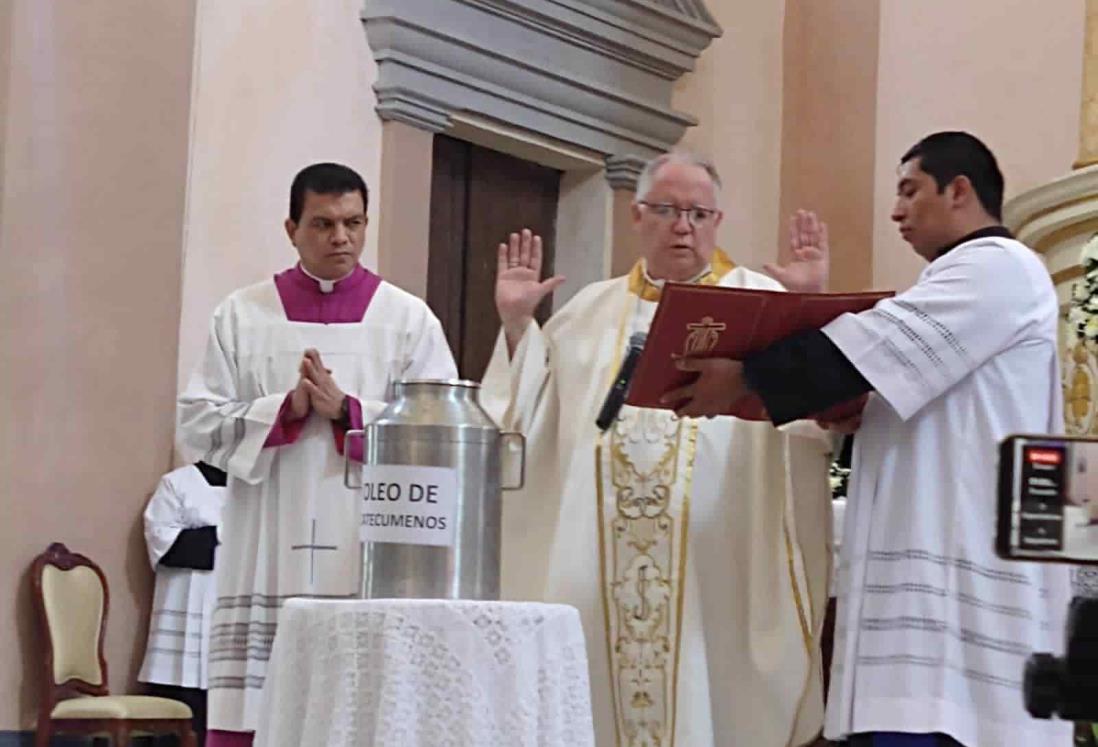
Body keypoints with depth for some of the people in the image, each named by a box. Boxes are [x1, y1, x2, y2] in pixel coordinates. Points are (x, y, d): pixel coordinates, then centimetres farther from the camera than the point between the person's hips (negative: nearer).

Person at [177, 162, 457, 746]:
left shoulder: (409, 319, 7)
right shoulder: (242, 315, 10)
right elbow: (199, 424, 5)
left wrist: (347, 410, -11)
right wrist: (284, 410, -10)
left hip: (369, 561, -1)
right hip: (266, 560, 1)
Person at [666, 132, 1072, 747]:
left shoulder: (998, 266, -5)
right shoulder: (974, 279, 28)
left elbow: (876, 343, -15)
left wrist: (746, 378, -11)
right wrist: (859, 416, 9)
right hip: (941, 567, 10)